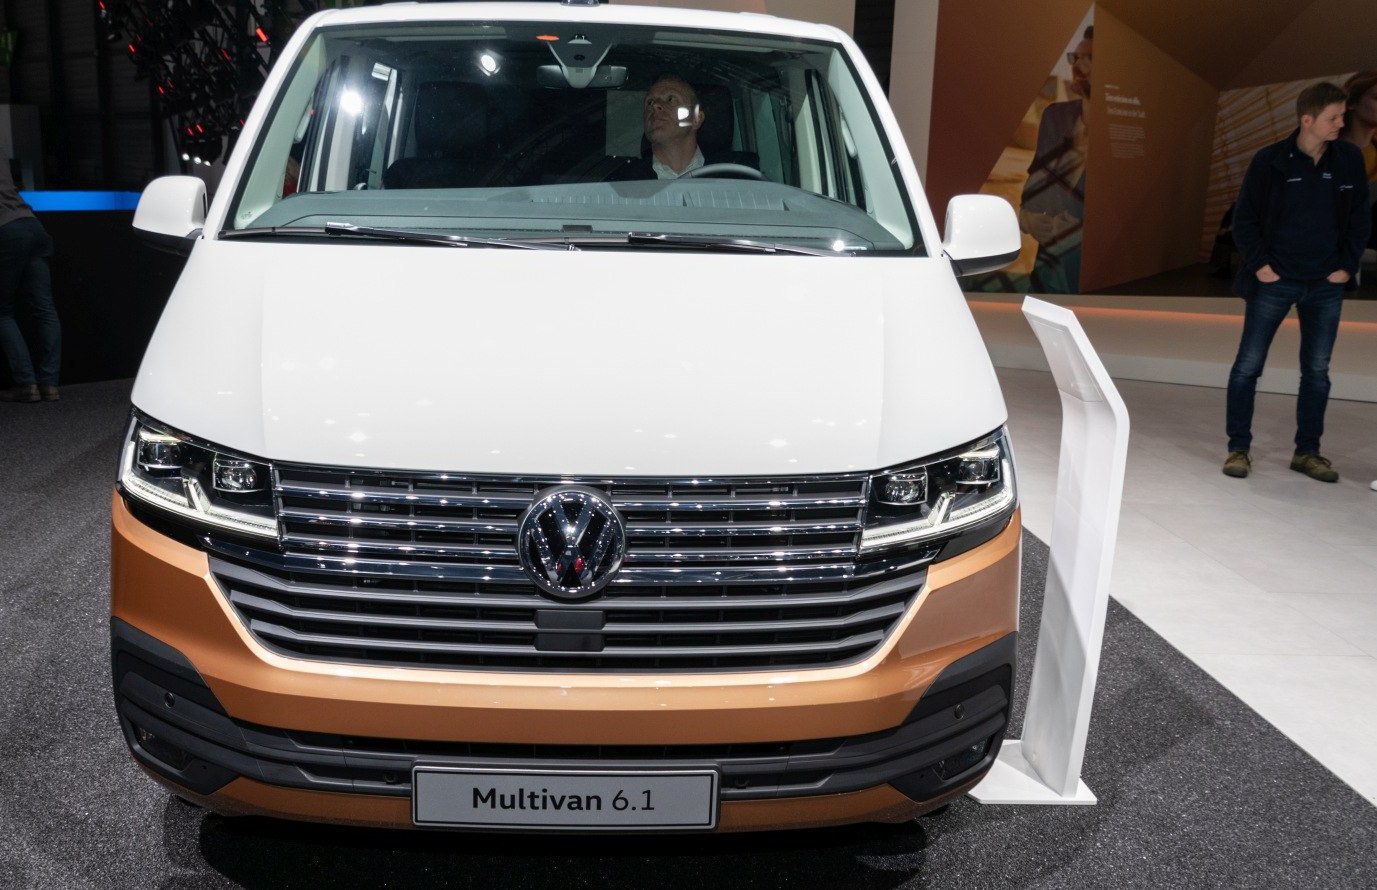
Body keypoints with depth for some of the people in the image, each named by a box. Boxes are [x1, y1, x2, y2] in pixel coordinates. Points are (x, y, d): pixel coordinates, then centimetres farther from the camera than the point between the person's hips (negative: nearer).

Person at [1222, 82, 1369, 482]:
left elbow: (1359, 217, 10)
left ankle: (1308, 452, 19)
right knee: (1248, 365, -1)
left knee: (1317, 370, 8)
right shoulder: (1270, 160, -7)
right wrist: (1259, 264, -9)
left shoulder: (1349, 159, 2)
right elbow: (1244, 218, -3)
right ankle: (1238, 449, 10)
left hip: (1326, 285, 3)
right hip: (1275, 281, -3)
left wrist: (1347, 265, 2)